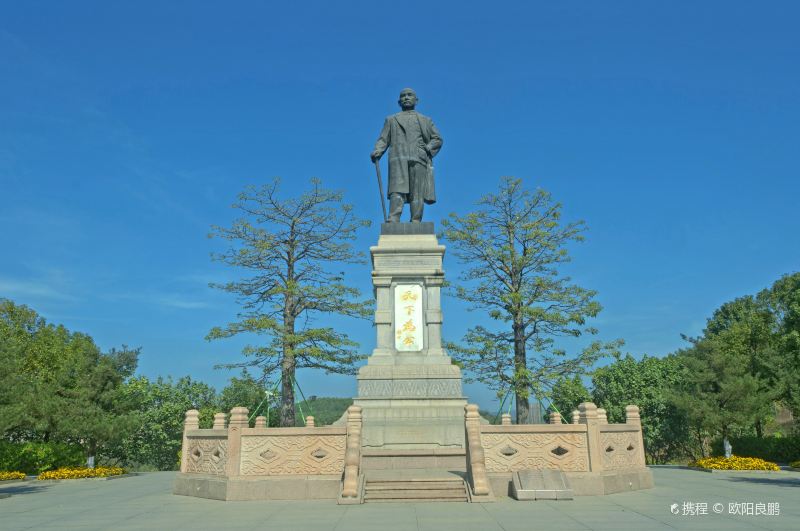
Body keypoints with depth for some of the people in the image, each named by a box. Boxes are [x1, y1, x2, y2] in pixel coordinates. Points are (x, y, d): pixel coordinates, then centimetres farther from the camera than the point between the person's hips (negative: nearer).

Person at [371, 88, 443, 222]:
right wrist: (377, 151, -5)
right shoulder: (391, 120, 28)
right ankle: (393, 222, -29)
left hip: (419, 160, 1)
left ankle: (416, 223, -13)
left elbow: (437, 139, 20)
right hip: (398, 159, -1)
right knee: (397, 191, -18)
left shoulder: (425, 120, 27)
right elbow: (383, 139, 17)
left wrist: (427, 148, -1)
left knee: (417, 194, -9)